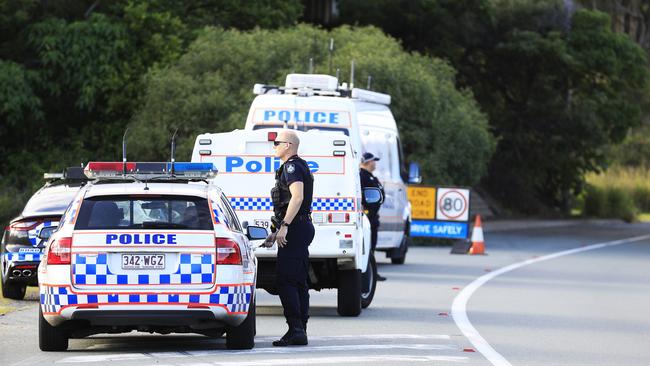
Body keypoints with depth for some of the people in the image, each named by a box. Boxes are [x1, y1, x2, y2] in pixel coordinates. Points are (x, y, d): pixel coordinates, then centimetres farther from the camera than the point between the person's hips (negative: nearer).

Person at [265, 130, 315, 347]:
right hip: (302, 228, 11)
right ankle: (300, 331, 11)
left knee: (285, 280, -12)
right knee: (298, 282, 10)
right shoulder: (298, 167, 22)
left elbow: (297, 197, -25)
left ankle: (295, 329, -17)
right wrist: (277, 232, 28)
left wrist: (284, 226, -28)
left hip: (294, 230, -11)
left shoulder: (291, 167, -11)